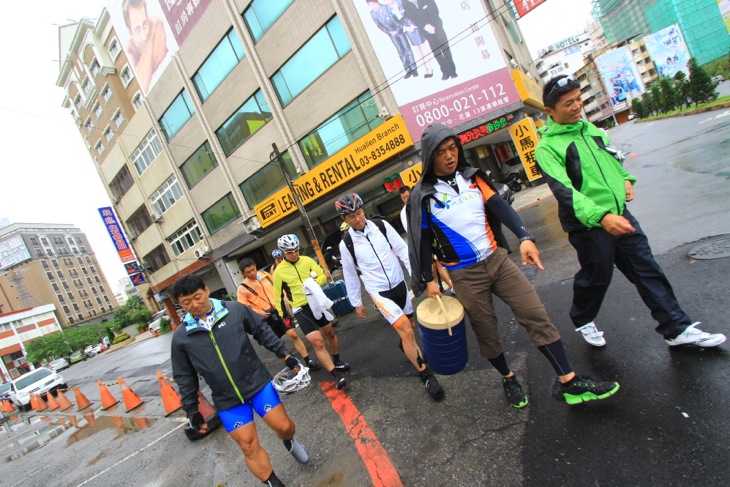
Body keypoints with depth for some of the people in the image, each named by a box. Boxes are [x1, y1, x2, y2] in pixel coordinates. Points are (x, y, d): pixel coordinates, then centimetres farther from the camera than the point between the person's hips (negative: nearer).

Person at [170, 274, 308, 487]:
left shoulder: (235, 309, -9)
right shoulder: (181, 336, -3)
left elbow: (263, 332, 2)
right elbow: (185, 377, 7)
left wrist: (285, 354, 1)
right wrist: (192, 410, 8)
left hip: (257, 382, -1)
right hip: (226, 400, 1)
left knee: (283, 426, 3)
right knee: (248, 446, 5)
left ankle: (288, 441, 39)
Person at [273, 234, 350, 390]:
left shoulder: (307, 260, -4)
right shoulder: (279, 271, -10)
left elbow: (322, 275, 0)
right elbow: (278, 296, -1)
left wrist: (315, 284, -20)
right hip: (300, 309, -3)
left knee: (330, 333, 18)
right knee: (317, 342, -12)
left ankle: (337, 362, 43)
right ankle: (337, 375, -3)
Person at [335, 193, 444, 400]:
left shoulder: (382, 226, -6)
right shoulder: (346, 244, -8)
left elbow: (403, 249, -4)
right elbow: (350, 275, 2)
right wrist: (357, 302, 8)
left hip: (400, 284, 4)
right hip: (379, 292, -3)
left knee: (410, 324, 19)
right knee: (406, 331, -12)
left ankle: (404, 346, 53)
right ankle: (426, 375, 4)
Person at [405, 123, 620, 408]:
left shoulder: (472, 177, 4)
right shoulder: (423, 195, -7)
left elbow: (499, 207, -6)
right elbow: (422, 240, -3)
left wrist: (524, 237, -20)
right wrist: (428, 279, -4)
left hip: (497, 259, 3)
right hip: (465, 275, -3)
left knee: (537, 316, 0)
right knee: (486, 332, 11)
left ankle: (569, 383, 14)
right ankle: (509, 380, 36)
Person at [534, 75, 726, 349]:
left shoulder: (588, 128, 11)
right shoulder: (547, 147, -14)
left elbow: (611, 157, 26)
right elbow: (564, 190, -26)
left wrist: (625, 178, 6)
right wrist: (601, 216, -37)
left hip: (619, 214, 7)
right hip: (588, 225, -7)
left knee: (647, 269, 10)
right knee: (596, 275, 8)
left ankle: (677, 329, 24)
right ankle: (582, 321, 35)